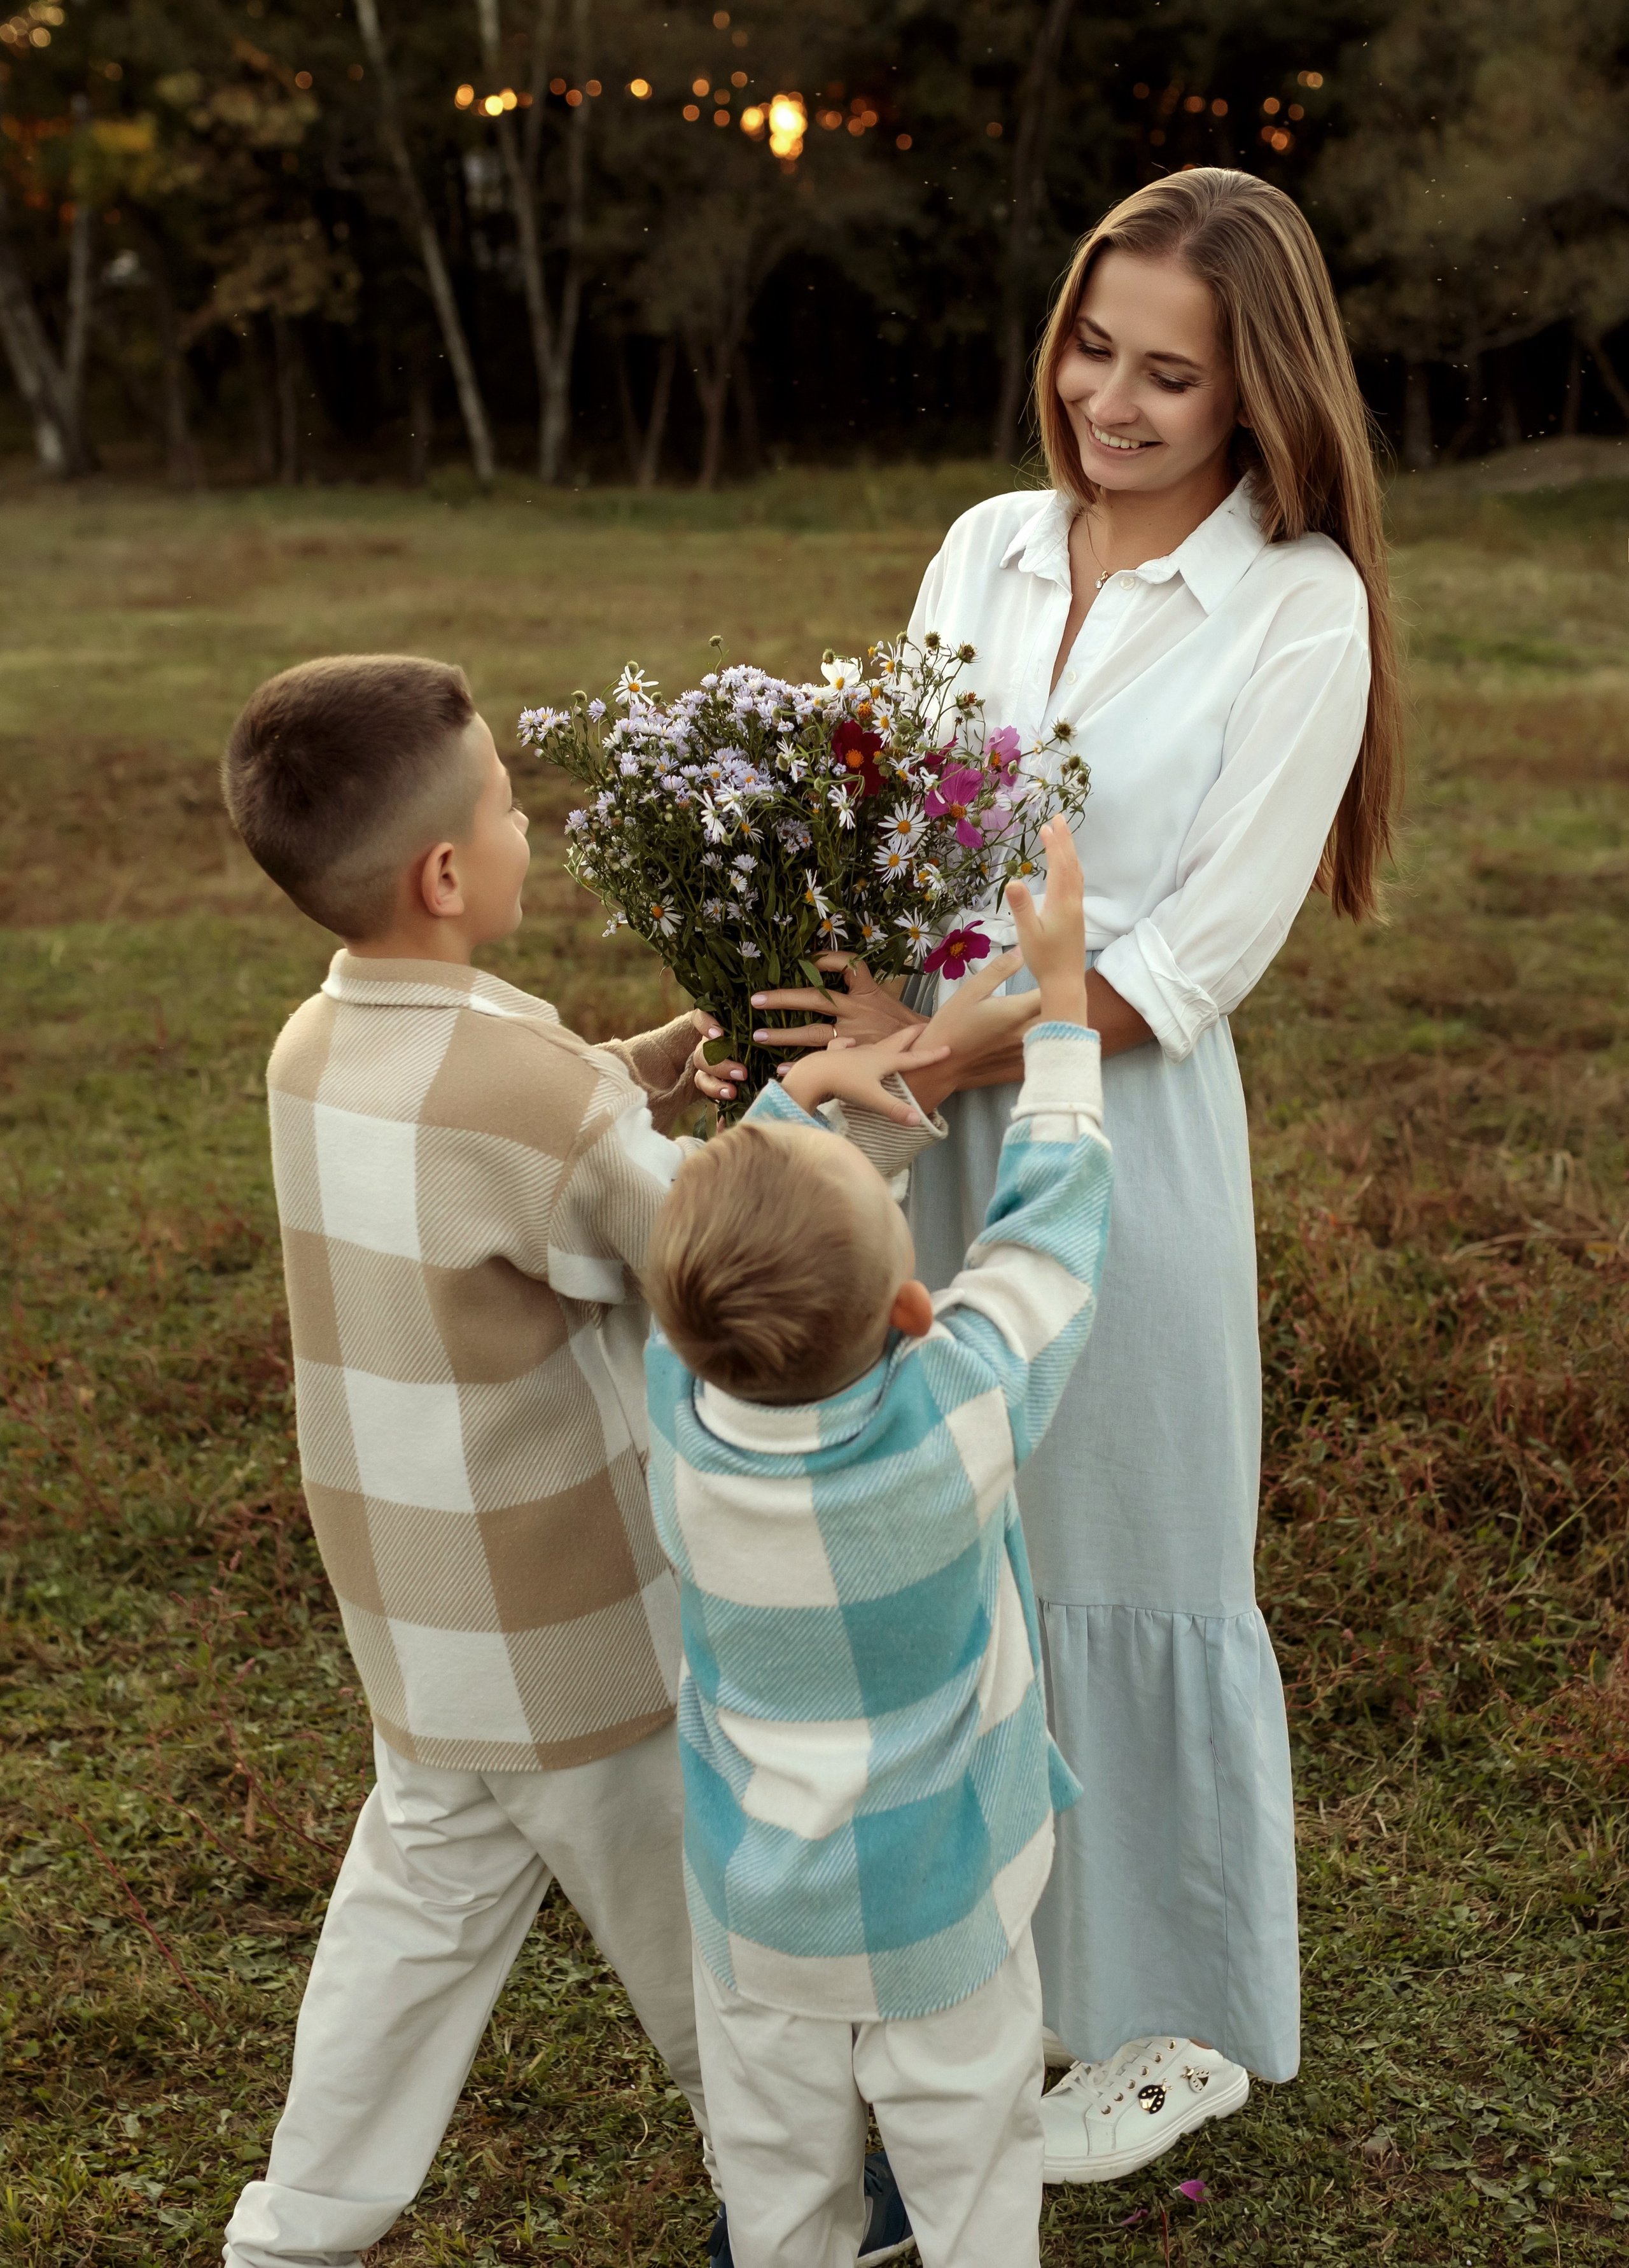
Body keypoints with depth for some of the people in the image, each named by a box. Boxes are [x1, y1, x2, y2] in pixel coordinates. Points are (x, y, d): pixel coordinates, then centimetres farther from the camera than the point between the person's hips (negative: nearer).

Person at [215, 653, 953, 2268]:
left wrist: (692, 1048, -3)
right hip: (578, 1624, -7)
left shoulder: (316, 1050, -4)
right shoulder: (530, 1087, -29)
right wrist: (862, 1109, -11)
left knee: (424, 1904, 22)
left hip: (419, 1610, 7)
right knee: (699, 1921, 15)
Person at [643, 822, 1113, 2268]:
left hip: (753, 1895, 3)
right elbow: (1047, 1228, -15)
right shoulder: (961, 1419, -32)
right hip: (939, 1904, -3)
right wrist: (1061, 998, -5)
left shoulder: (680, 1402, -24)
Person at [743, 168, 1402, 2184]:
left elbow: (1194, 959, -14)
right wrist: (815, 1000, -9)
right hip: (929, 1106, 5)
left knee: (1121, 1556, 8)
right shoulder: (985, 548, 6)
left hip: (1117, 1118, -5)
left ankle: (1181, 2023, 29)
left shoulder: (1298, 611, -10)